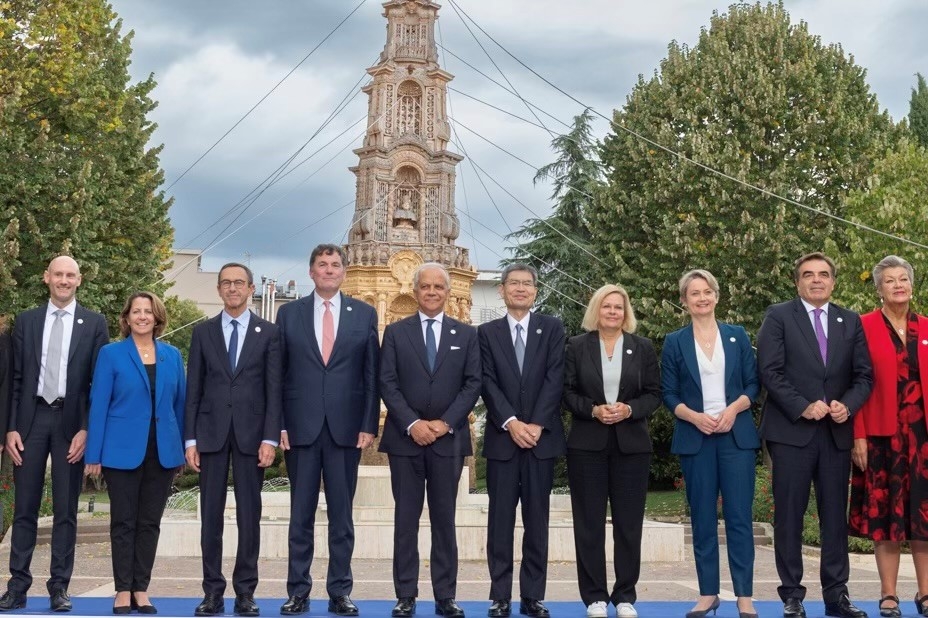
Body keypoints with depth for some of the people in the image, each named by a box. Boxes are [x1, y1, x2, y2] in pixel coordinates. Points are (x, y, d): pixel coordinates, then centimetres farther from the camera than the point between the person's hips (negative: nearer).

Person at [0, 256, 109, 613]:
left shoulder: (94, 324, 3)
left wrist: (87, 429, -7)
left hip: (71, 422, -1)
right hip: (31, 418, 1)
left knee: (66, 510, 4)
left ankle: (59, 587, 10)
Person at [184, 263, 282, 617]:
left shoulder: (268, 333, 4)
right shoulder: (203, 332, 8)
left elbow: (274, 390, 0)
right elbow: (193, 390, 6)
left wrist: (270, 438, -8)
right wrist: (190, 439, -1)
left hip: (251, 434, -1)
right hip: (211, 433, 1)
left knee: (249, 515, 3)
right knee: (211, 515, 3)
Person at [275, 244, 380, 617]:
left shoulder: (364, 314, 6)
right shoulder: (289, 313, 6)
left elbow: (372, 374, 4)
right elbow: (278, 374, 5)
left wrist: (369, 425, -3)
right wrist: (279, 425, -2)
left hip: (346, 427, 0)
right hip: (301, 427, 0)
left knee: (342, 516, 5)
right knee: (300, 515, 6)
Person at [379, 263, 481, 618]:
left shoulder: (466, 335, 8)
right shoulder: (396, 332, 6)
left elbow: (473, 384, 1)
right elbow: (387, 383, -1)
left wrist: (445, 423, -11)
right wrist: (412, 424, -13)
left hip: (449, 439, 0)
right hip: (405, 437, 0)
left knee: (445, 519, 5)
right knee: (405, 519, 3)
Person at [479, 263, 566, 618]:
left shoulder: (552, 329, 7)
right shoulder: (487, 332, 7)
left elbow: (555, 379, -3)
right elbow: (488, 383, -2)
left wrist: (536, 424, -13)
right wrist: (511, 423, -14)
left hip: (542, 436, 0)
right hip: (502, 437, 0)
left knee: (537, 519, 3)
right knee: (500, 519, 2)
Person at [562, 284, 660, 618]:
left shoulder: (643, 348, 6)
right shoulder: (577, 346, 4)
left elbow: (654, 393, 5)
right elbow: (567, 392, 2)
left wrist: (629, 409, -13)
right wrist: (593, 410, -14)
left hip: (631, 445, 1)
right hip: (587, 444, -1)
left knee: (629, 523, 4)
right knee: (589, 523, 2)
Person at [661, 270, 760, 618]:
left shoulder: (737, 336, 8)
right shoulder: (675, 342, 5)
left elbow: (753, 383, 6)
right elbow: (668, 394, 3)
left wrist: (734, 408, -12)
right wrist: (694, 416, -13)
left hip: (736, 434, 0)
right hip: (695, 437, 0)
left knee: (739, 516, -3)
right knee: (703, 518, 4)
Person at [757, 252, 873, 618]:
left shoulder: (851, 322, 12)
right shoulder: (778, 316, 1)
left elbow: (863, 375, 8)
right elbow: (770, 371, -7)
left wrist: (848, 405, -10)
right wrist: (802, 407, -16)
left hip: (836, 432, 3)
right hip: (791, 430, -3)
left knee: (836, 515, 6)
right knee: (789, 515, 1)